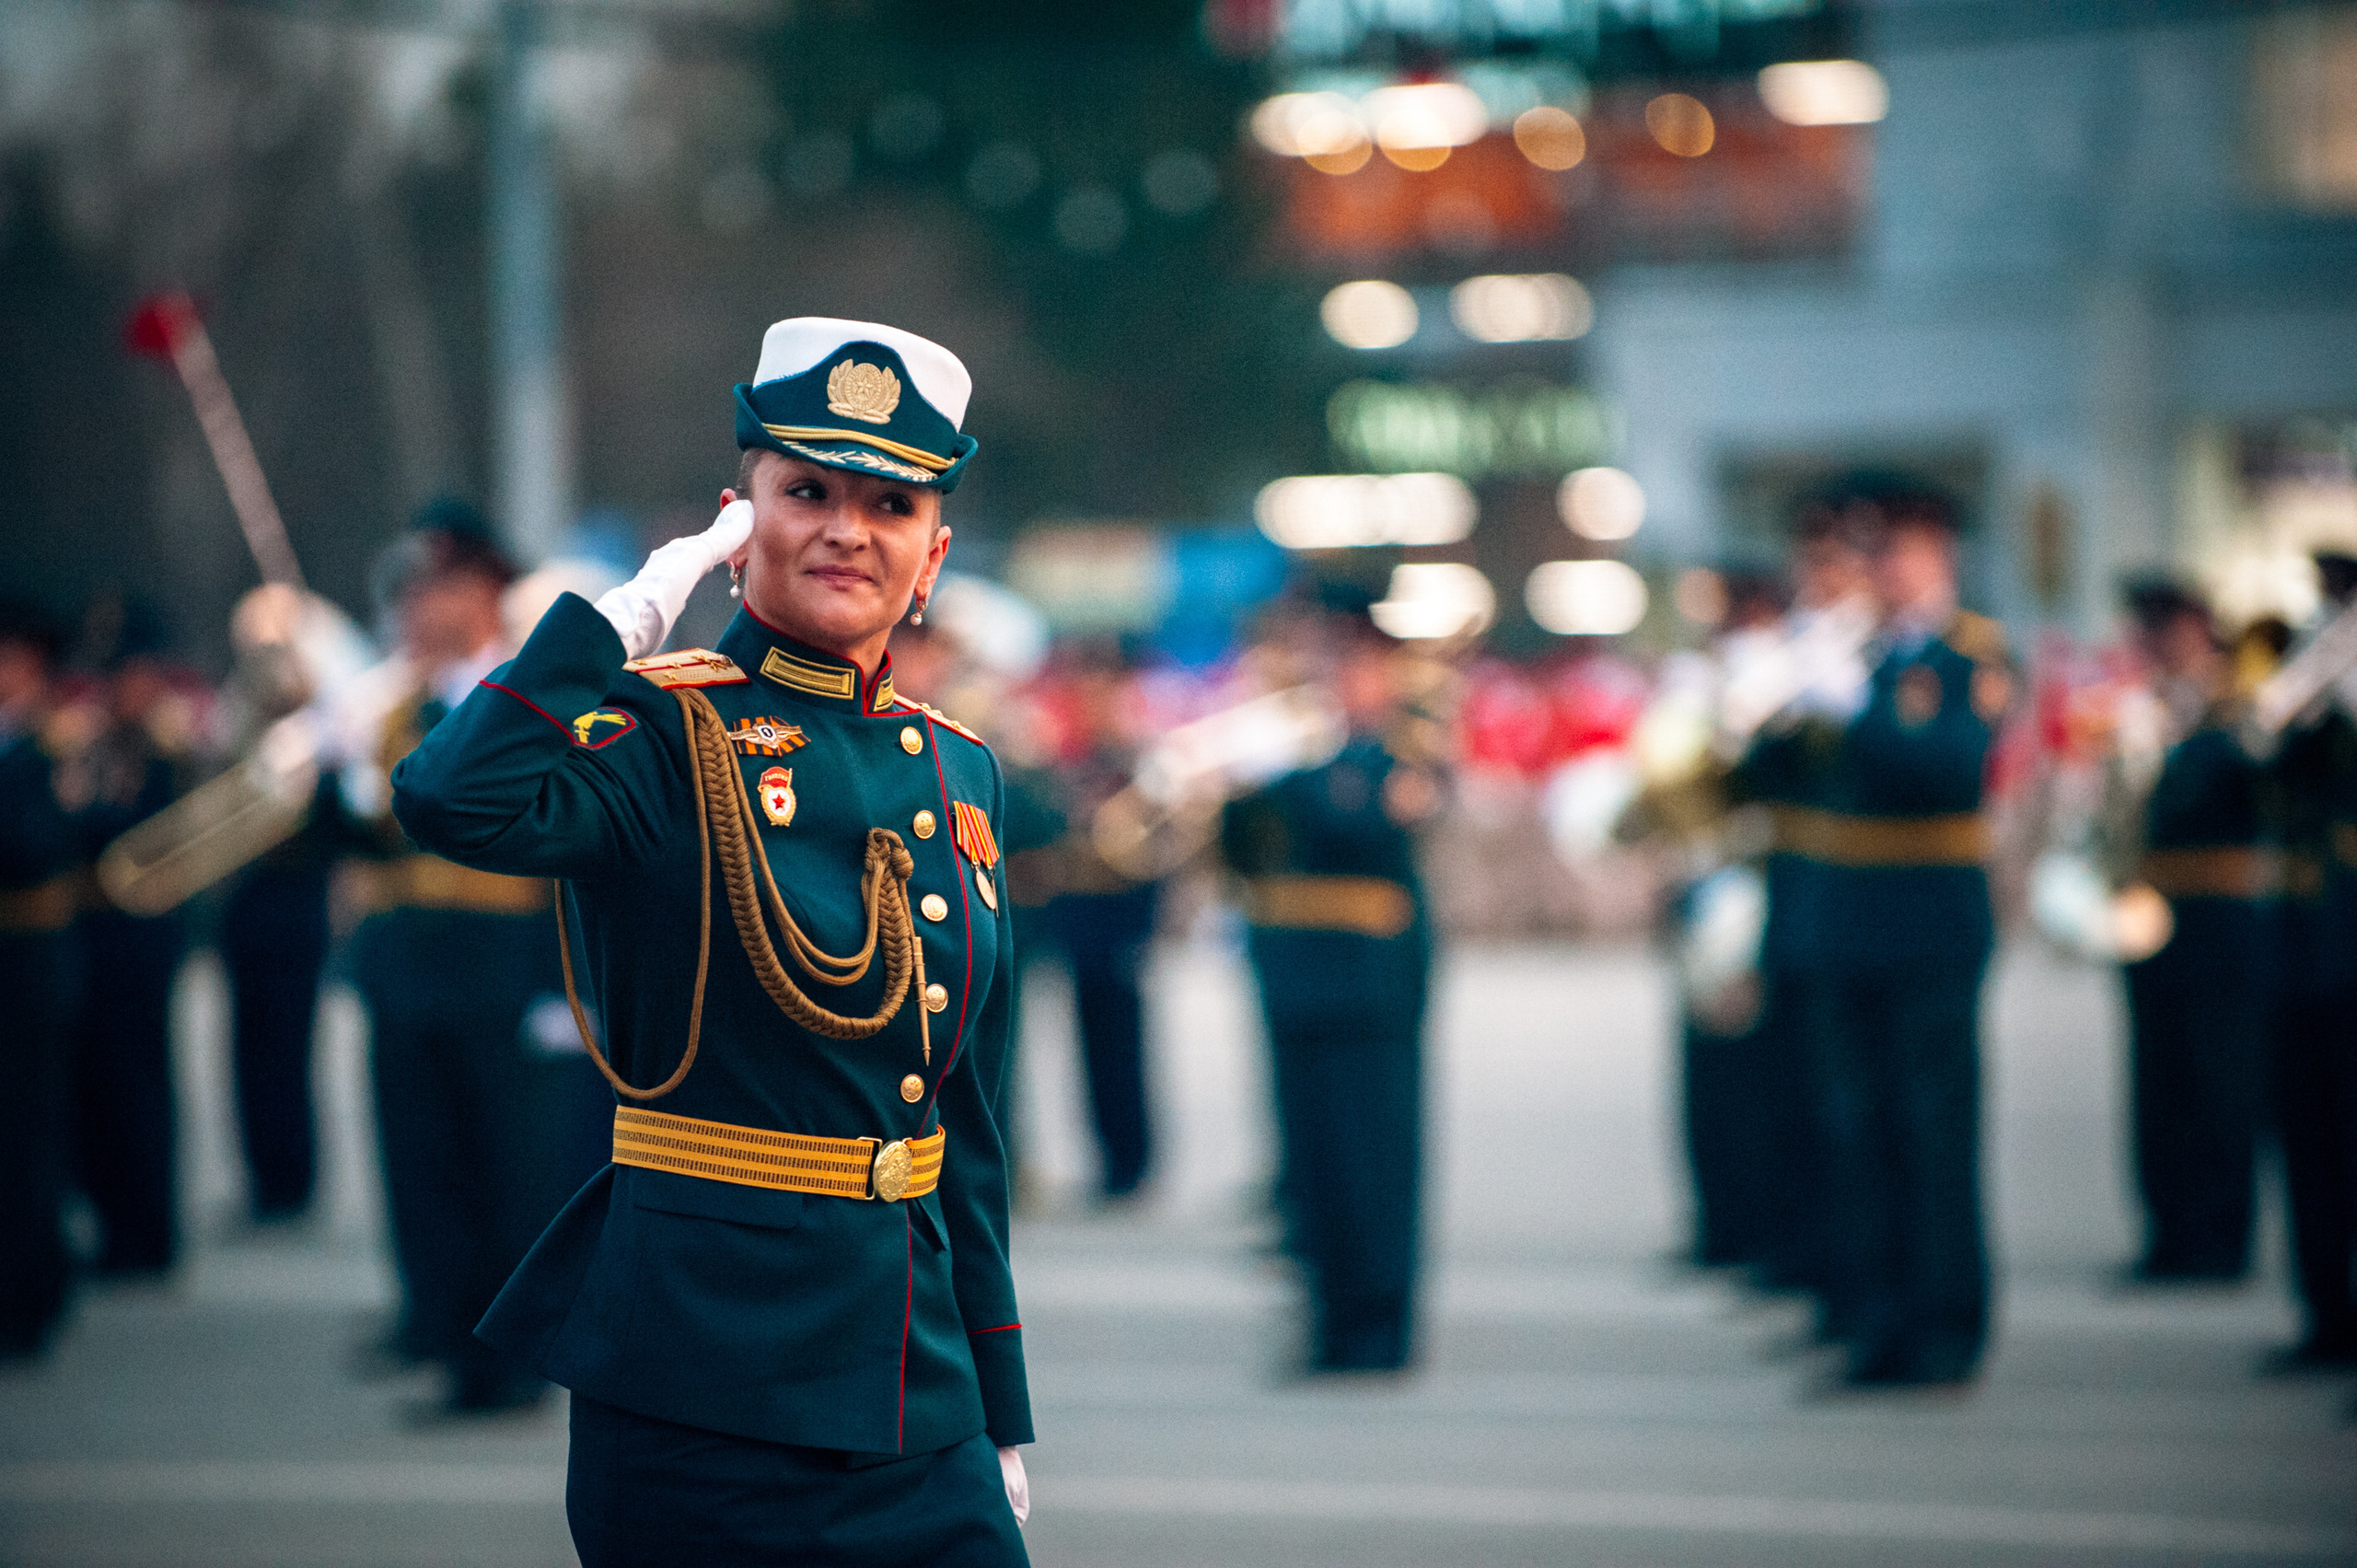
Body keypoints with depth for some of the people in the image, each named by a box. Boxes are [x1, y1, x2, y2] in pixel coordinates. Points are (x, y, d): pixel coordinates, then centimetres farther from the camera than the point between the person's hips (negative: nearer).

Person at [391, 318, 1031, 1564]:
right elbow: (453, 801, -31)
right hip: (701, 1395, -6)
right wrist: (635, 612, -17)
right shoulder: (665, 736, -7)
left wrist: (1000, 1415, 15)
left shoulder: (957, 771, 12)